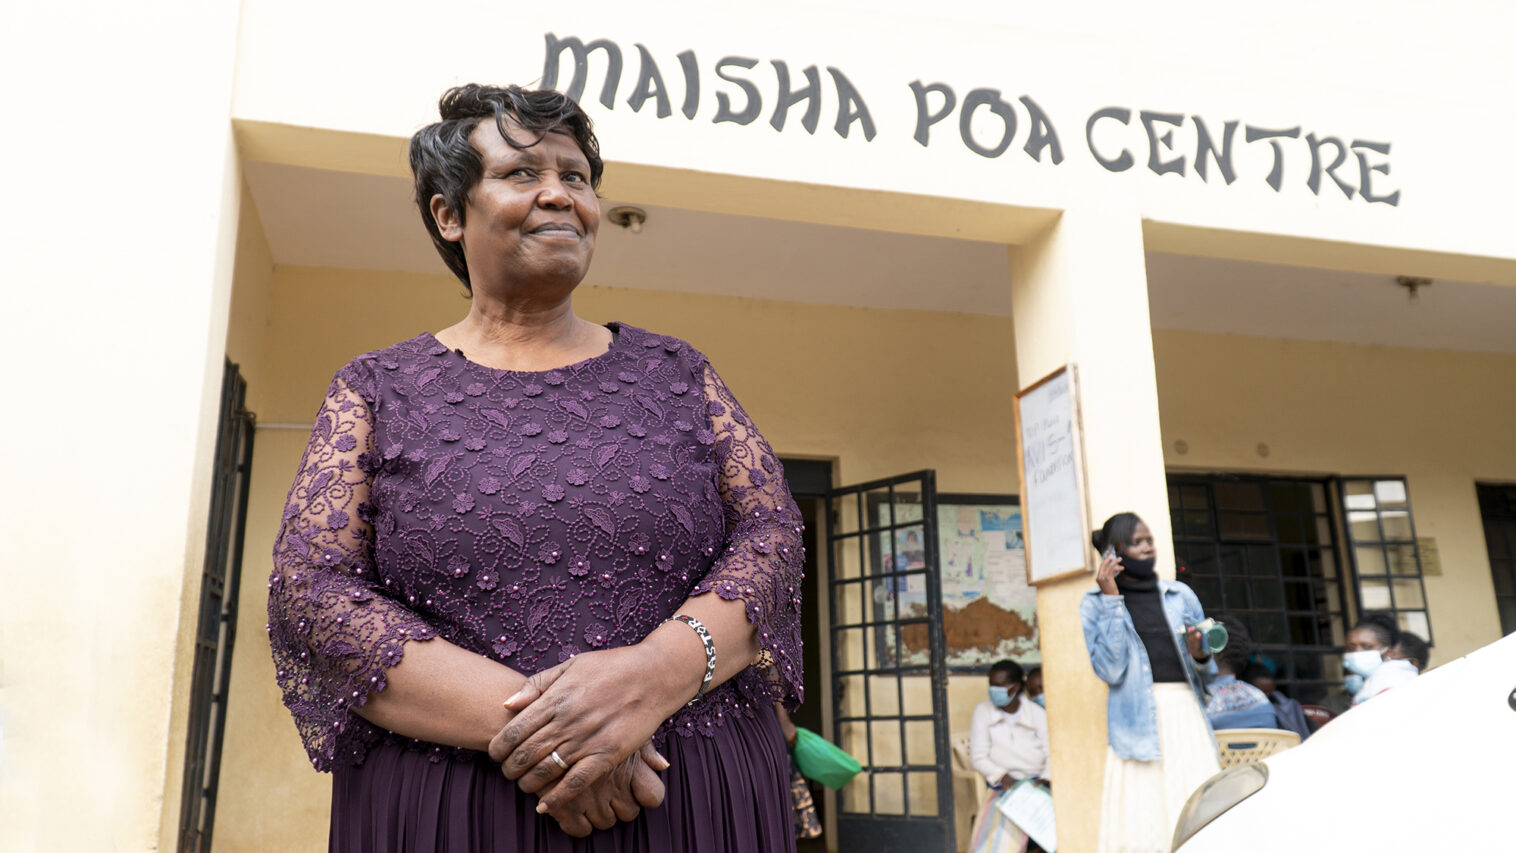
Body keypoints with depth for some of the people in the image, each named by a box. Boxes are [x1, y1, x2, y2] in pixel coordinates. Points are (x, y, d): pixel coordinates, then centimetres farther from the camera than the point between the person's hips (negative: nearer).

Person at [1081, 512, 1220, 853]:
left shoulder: (1181, 595, 15)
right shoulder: (1095, 603, 5)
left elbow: (1206, 673, 20)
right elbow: (1110, 670, -8)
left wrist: (1200, 656, -4)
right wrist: (1112, 600, -8)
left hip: (1186, 714, 3)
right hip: (1138, 722, -3)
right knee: (1143, 820, -9)